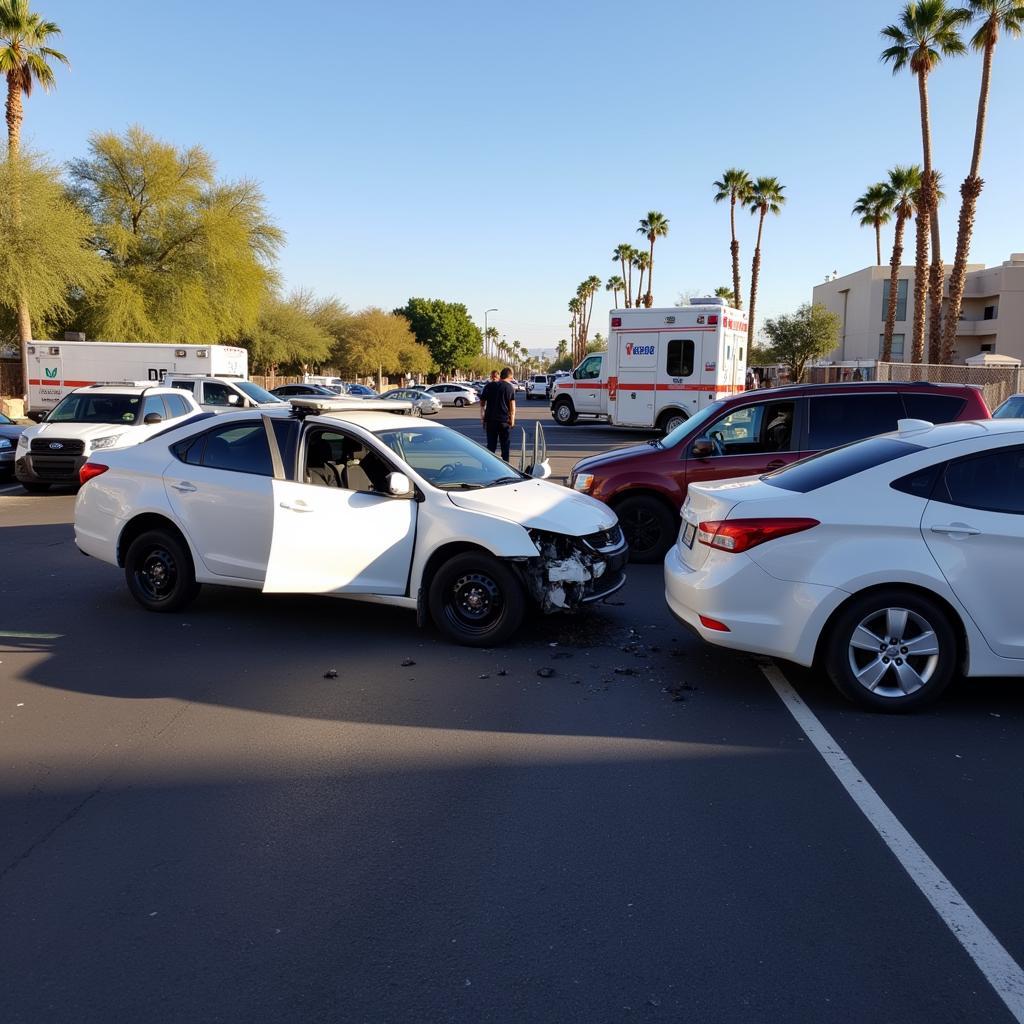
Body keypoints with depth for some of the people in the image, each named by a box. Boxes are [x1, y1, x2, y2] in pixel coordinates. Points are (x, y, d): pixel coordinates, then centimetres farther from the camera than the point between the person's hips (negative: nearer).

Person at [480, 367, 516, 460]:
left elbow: (482, 402, 6)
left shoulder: (489, 386, 3)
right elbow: (512, 406, -6)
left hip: (490, 419, 2)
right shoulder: (510, 388, -3)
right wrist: (512, 420, -1)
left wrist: (482, 417, 13)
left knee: (491, 445, 7)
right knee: (505, 444, 9)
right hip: (504, 420, -1)